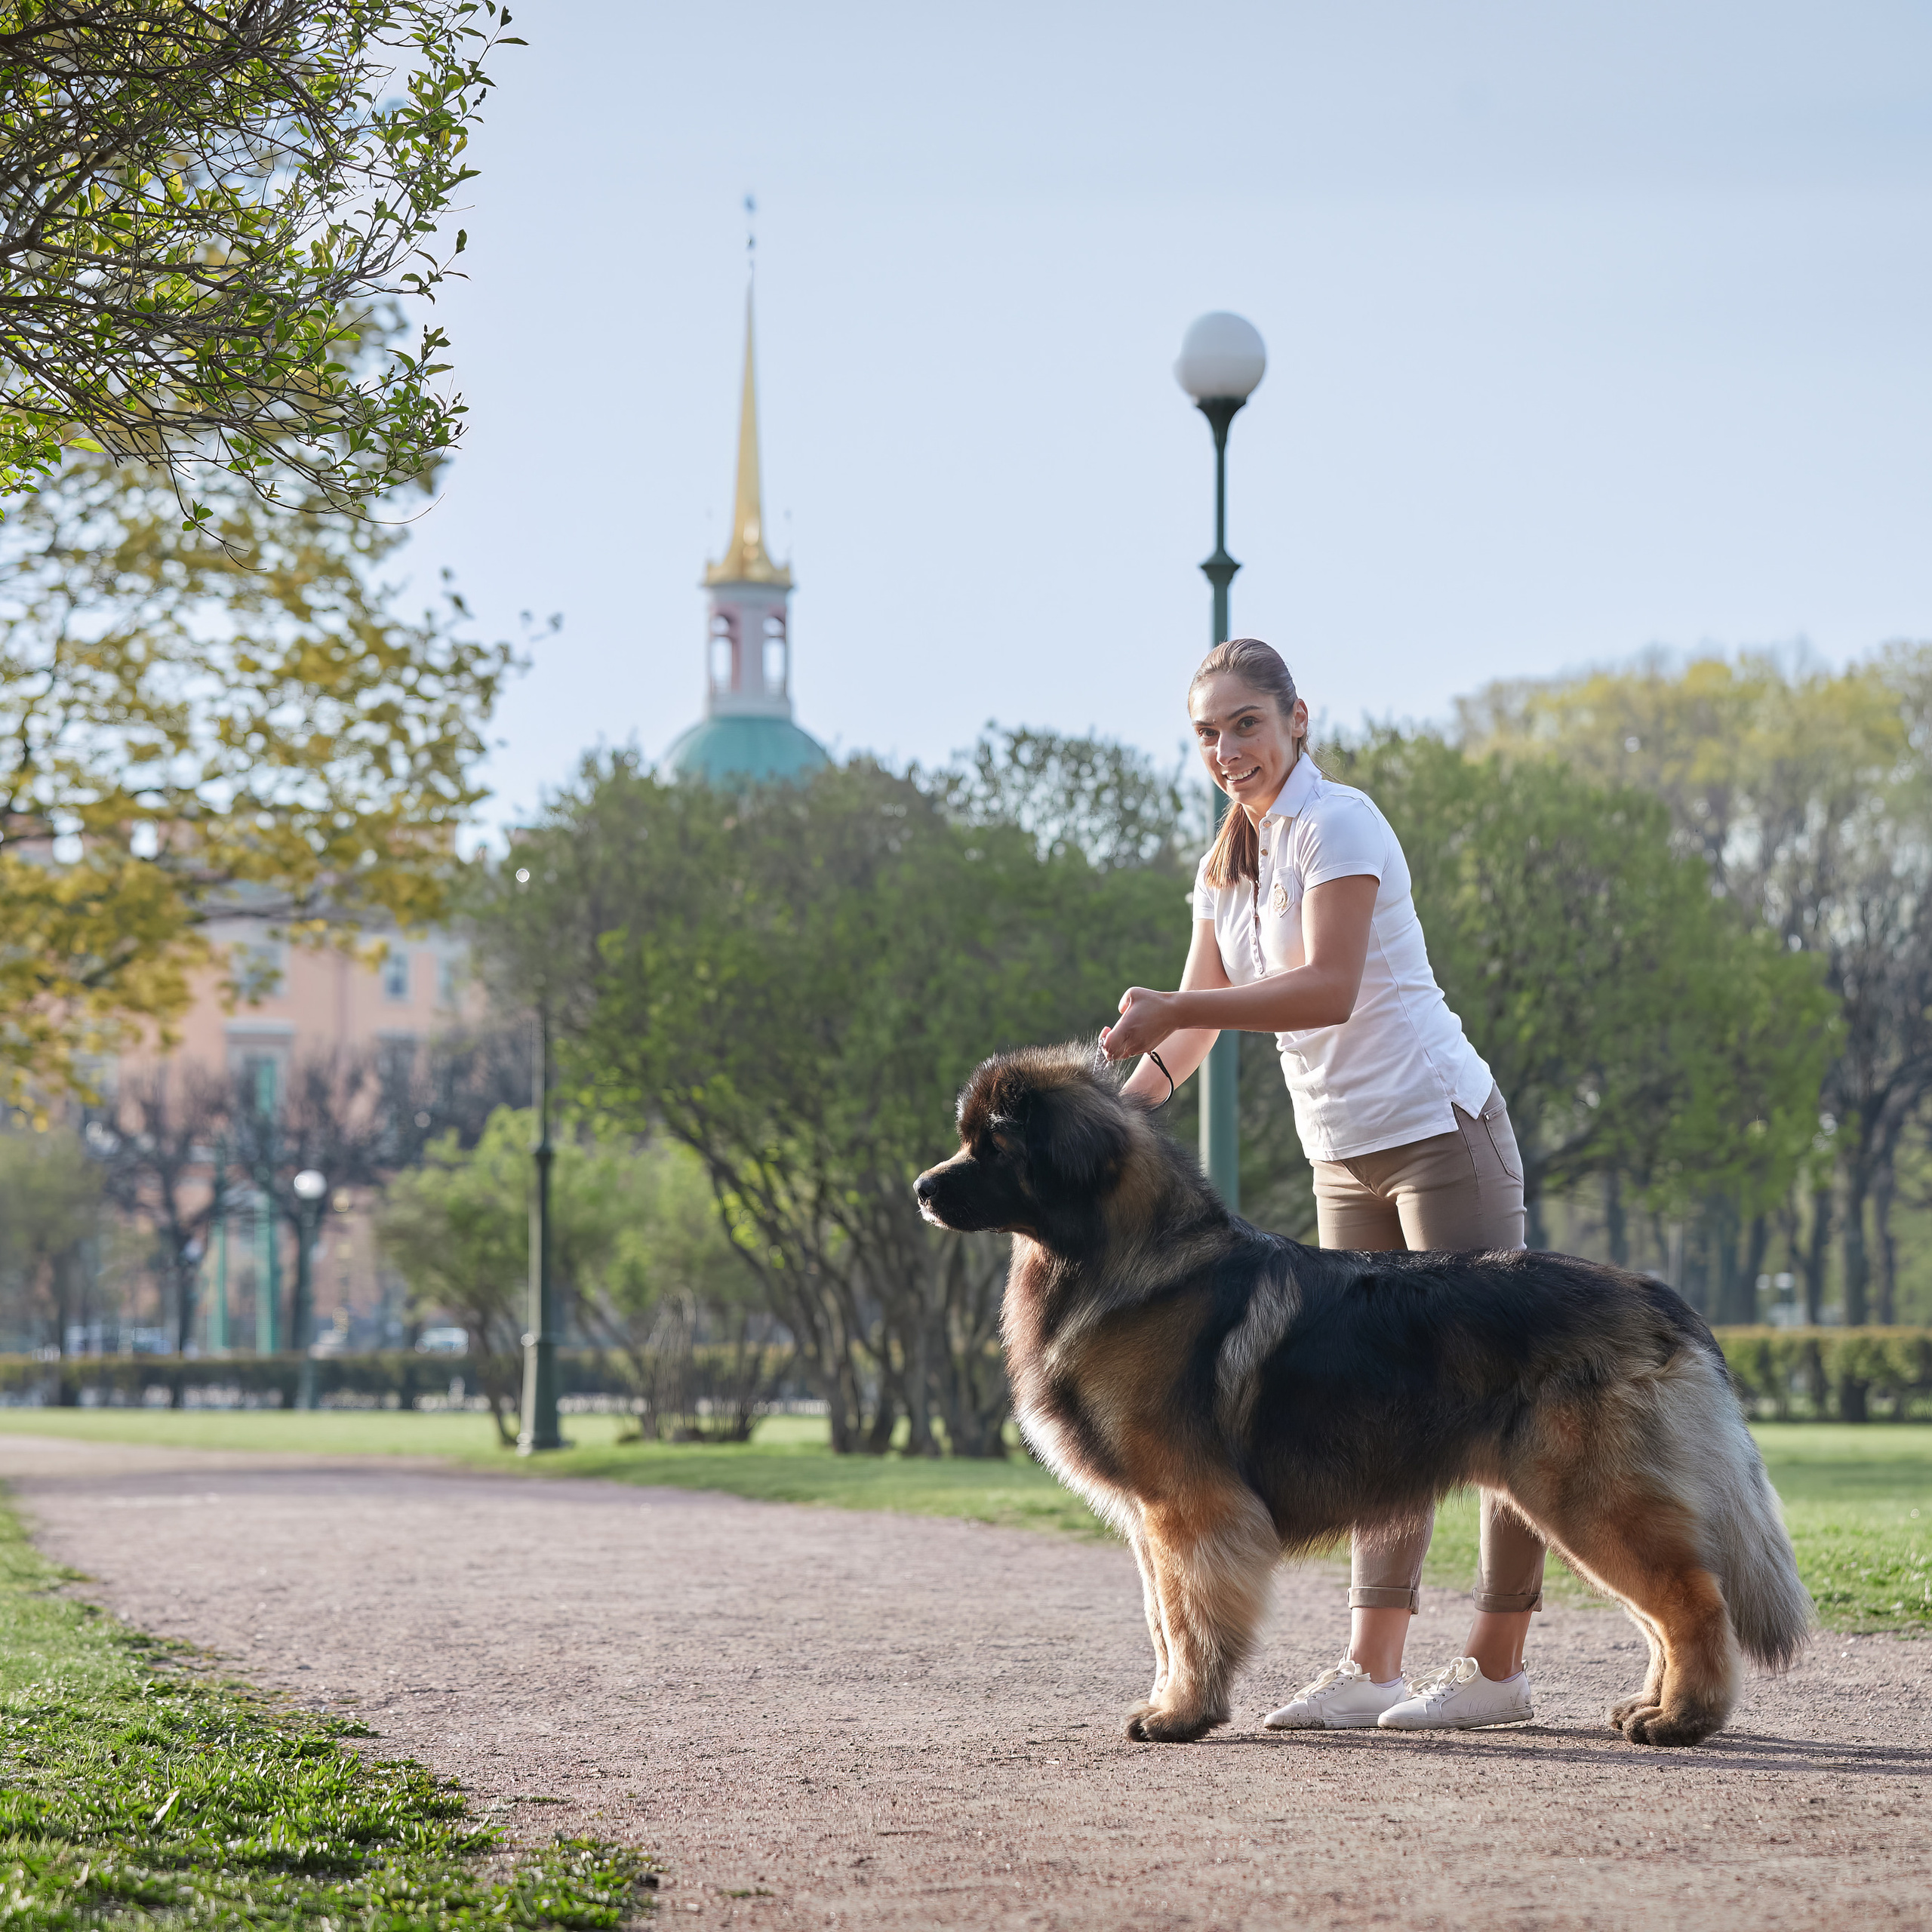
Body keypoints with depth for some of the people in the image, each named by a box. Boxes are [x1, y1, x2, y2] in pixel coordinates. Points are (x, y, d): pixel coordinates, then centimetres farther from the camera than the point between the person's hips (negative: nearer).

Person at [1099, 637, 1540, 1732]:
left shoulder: (1338, 824, -13)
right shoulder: (1230, 863, 11)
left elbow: (1327, 990, -26)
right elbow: (1197, 1024, 10)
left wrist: (1173, 1009, -30)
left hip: (1441, 1128, -8)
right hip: (1345, 1159, 9)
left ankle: (1500, 1664, -3)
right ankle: (1373, 1669, 7)